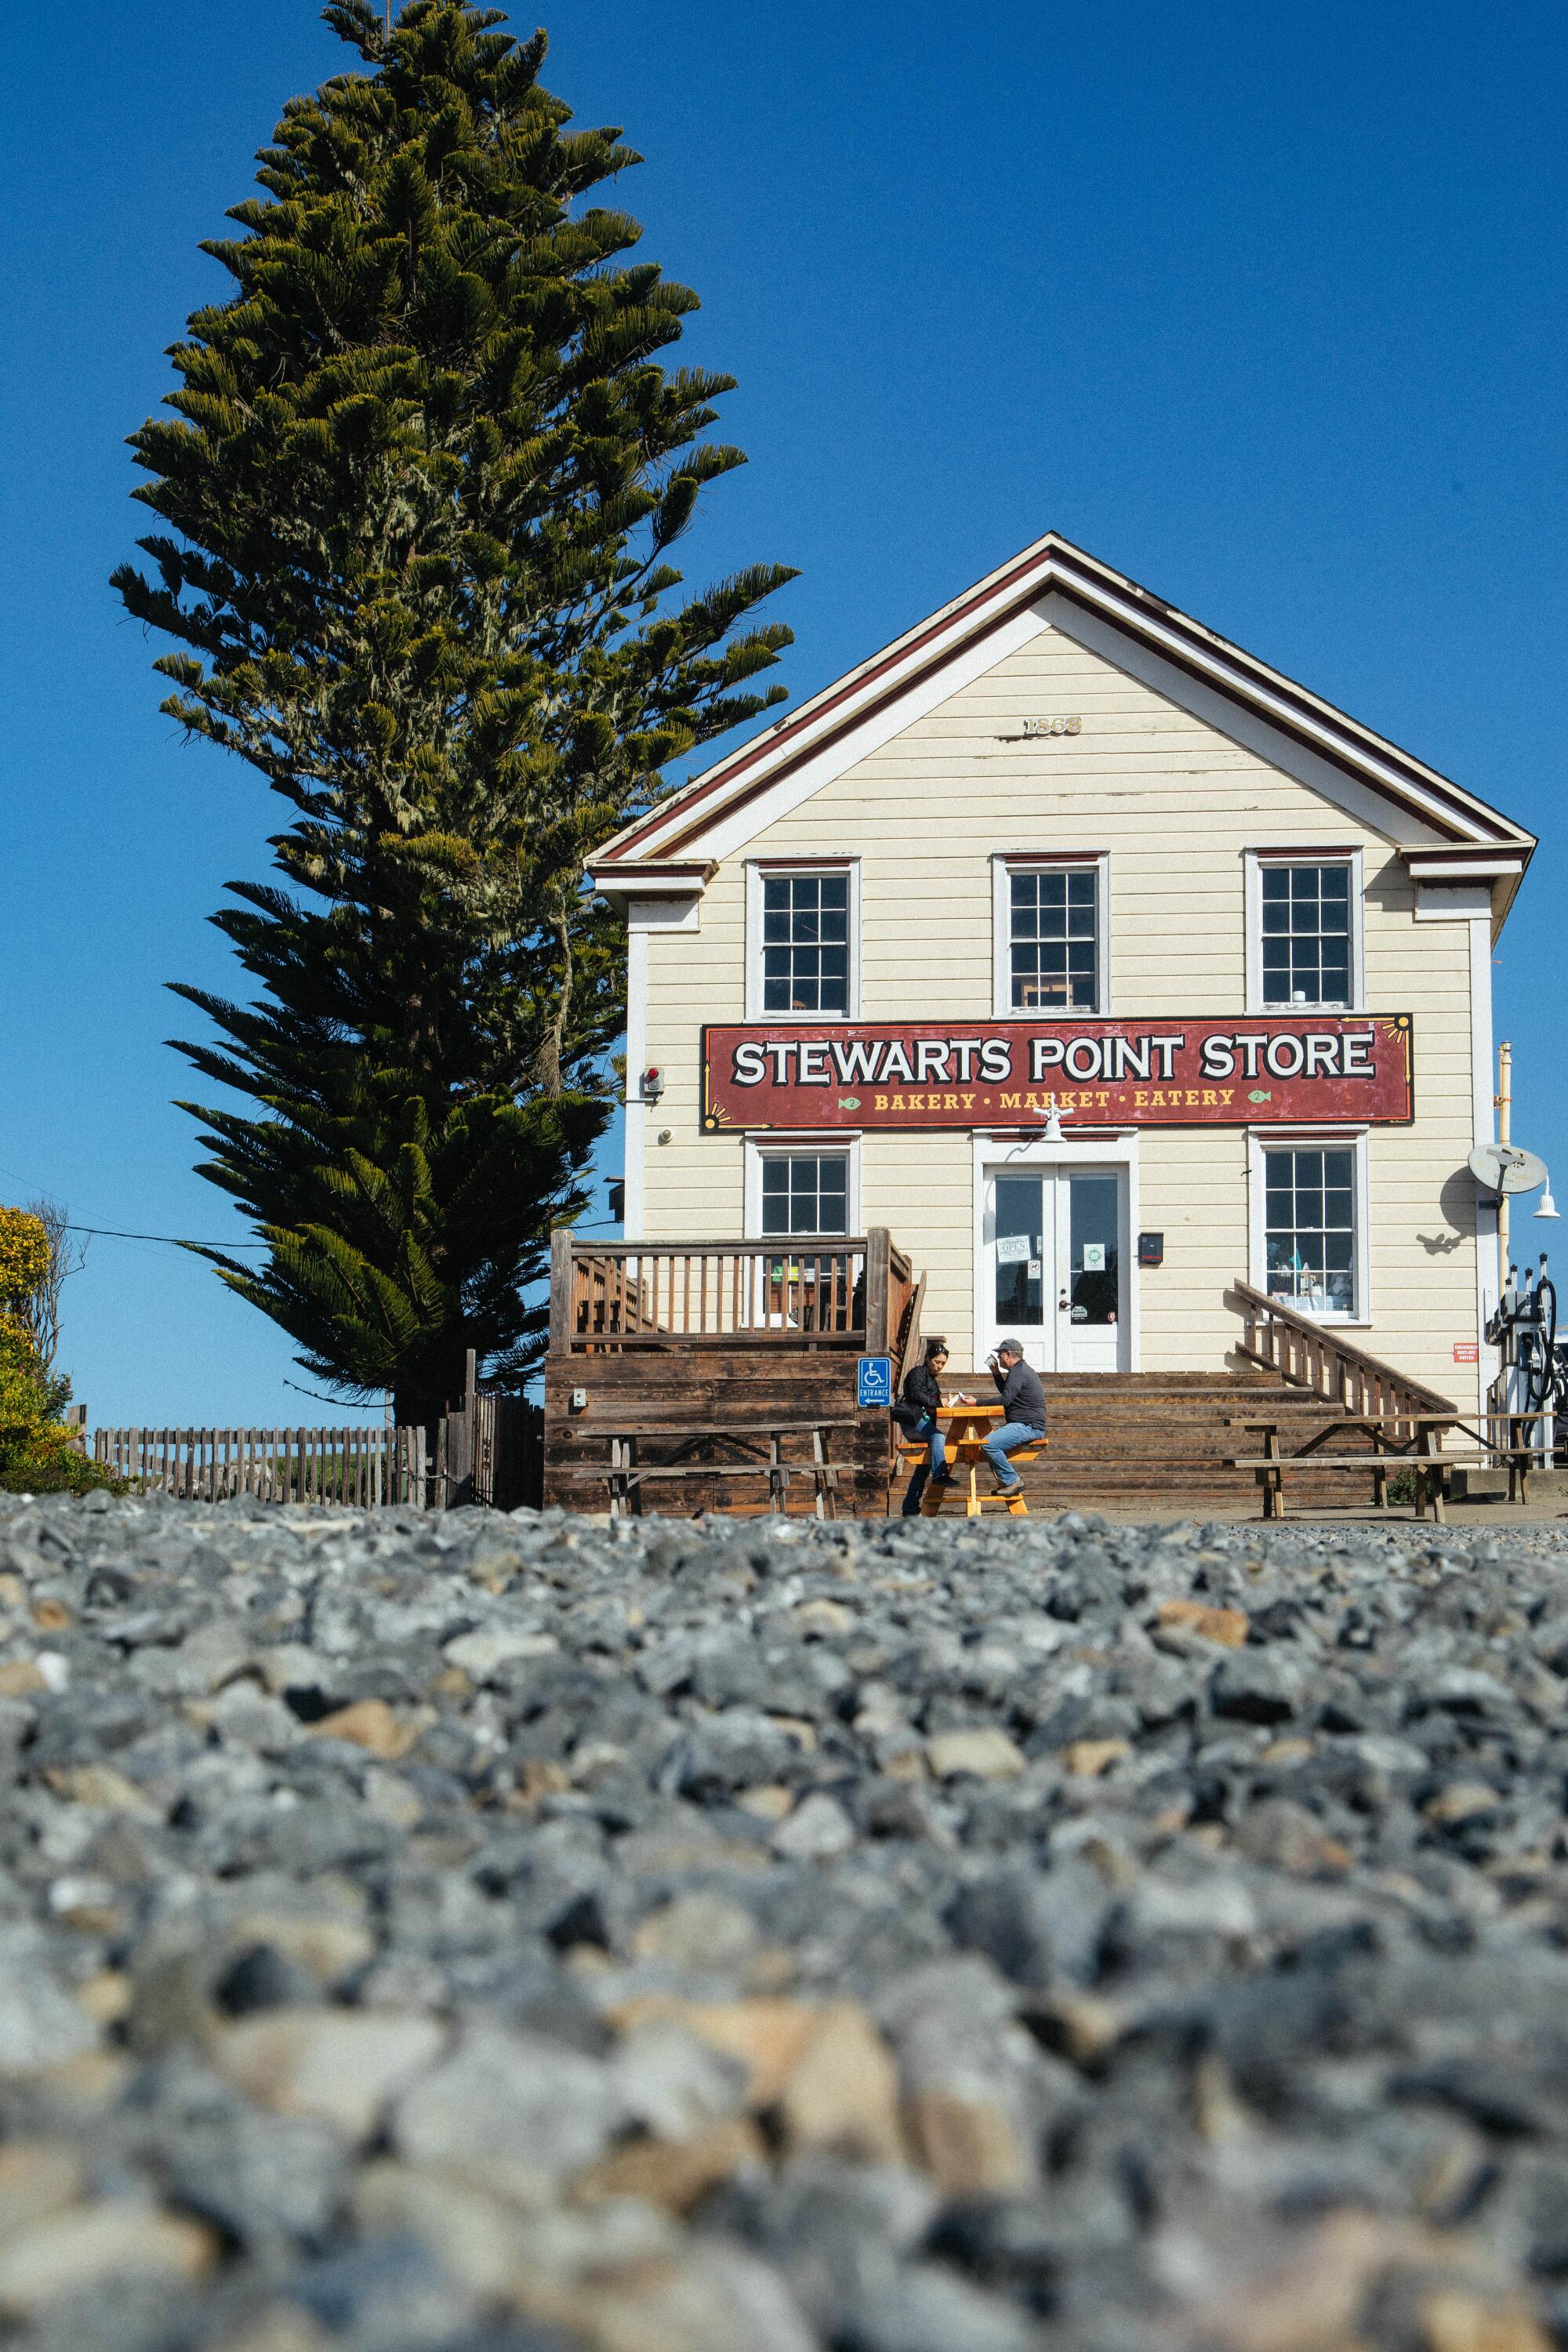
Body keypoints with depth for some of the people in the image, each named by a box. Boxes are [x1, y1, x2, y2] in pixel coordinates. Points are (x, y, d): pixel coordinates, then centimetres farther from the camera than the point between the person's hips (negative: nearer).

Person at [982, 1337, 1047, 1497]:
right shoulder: (1022, 1370, 20)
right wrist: (996, 1373, 23)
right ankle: (1006, 1481, 15)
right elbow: (1006, 1393, 34)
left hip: (1027, 1427, -11)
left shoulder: (1018, 1373, -15)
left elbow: (1005, 1400, -23)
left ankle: (1012, 1480, -16)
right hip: (1028, 1425, 11)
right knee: (989, 1440, 20)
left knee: (989, 1444, -24)